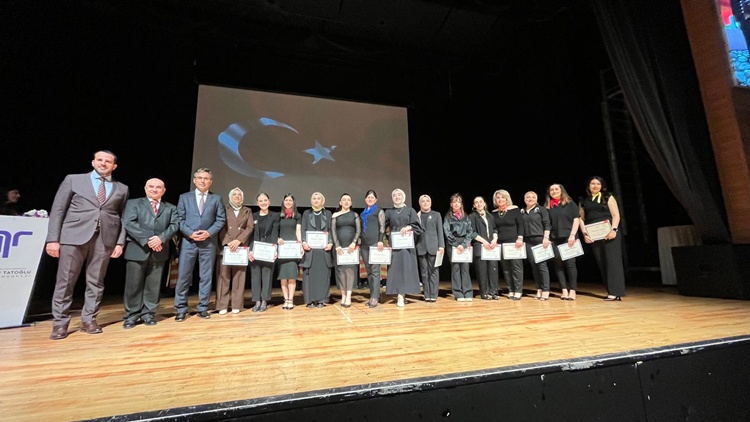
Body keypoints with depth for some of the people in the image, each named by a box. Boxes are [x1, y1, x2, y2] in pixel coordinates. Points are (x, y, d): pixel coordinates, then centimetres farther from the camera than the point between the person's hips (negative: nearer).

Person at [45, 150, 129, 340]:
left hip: (105, 239, 1)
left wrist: (120, 242, 0)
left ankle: (88, 320, 16)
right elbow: (57, 210, 5)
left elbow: (123, 218, 10)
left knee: (96, 282, 6)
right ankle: (60, 323, 15)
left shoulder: (121, 189, 13)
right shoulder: (73, 180, 9)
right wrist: (53, 238, -3)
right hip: (74, 236, -1)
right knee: (65, 281, 3)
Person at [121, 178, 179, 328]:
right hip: (137, 250, -1)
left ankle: (148, 313, 16)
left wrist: (161, 238, -16)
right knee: (134, 284, 3)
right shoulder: (133, 203, 9)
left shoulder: (171, 208, 15)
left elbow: (175, 225, 1)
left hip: (159, 251, 2)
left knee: (153, 285, 6)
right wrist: (147, 240, -15)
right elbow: (128, 223, -5)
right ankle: (132, 315, 15)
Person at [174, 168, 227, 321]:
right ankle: (181, 309, 14)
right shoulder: (184, 197, 10)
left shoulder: (216, 198, 8)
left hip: (209, 242, 0)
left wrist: (209, 232, -11)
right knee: (183, 275, 2)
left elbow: (221, 219, 4)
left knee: (206, 276, 5)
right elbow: (179, 219, 4)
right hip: (188, 241, 0)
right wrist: (190, 233, -11)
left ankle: (202, 308, 15)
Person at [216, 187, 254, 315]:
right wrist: (227, 242, -12)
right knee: (224, 275, -2)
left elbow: (250, 227, 3)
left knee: (239, 276, 1)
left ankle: (236, 305, 6)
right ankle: (222, 305, 4)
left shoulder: (247, 211, 15)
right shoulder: (224, 209, 11)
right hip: (225, 245, -1)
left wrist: (238, 240, -10)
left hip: (241, 247, 1)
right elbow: (221, 227, 1)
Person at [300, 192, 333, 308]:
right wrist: (304, 242, -11)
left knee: (323, 273, 0)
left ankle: (321, 299, 8)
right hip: (310, 247, 0)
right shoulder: (306, 213, 12)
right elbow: (302, 230, 5)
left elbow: (331, 229, 6)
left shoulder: (327, 213, 12)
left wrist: (330, 243, -9)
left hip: (323, 246, 0)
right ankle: (310, 300, 7)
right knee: (309, 273, 0)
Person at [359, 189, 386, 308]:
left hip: (375, 243, -6)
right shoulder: (362, 213, 21)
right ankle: (373, 295, 12)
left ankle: (375, 297, -7)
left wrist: (380, 240, -15)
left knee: (375, 270, -8)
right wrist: (359, 241, 15)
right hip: (364, 244, 6)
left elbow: (382, 227, -5)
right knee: (368, 271, 6)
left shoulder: (379, 211, 5)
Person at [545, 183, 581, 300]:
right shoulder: (547, 206, 12)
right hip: (554, 239, 3)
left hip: (568, 238, -3)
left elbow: (576, 219, -1)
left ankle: (572, 291, 1)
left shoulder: (569, 203, 5)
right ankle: (564, 290, 6)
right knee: (558, 264, 1)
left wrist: (572, 235, -11)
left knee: (570, 263, -5)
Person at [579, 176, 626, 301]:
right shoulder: (583, 201, 13)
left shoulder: (608, 197, 6)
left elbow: (616, 215, -1)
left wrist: (613, 230, -16)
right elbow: (581, 218, 9)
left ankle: (616, 292, -4)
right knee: (601, 263, 4)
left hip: (609, 234, -3)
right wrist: (585, 233, -4)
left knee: (612, 261, -5)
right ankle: (610, 291, 9)